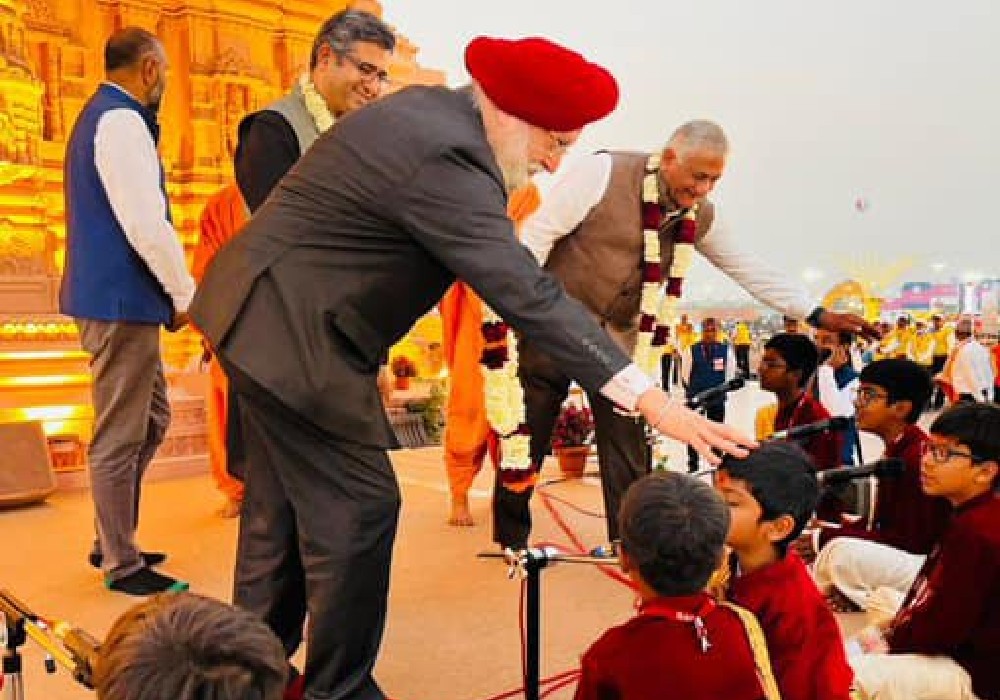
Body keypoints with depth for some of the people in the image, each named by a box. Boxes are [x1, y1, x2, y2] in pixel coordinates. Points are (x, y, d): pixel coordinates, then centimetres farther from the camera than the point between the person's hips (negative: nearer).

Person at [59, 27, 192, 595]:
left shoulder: (99, 116, 18)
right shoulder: (122, 121, -15)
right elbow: (146, 224, -21)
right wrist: (186, 293, -11)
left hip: (117, 297, 10)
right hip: (121, 300, -10)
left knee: (152, 421, 19)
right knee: (119, 438, 0)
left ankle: (113, 541, 31)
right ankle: (122, 565, 14)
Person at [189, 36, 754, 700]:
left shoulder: (428, 106, 6)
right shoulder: (446, 157, -26)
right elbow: (528, 294, -33)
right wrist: (646, 396, -34)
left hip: (266, 317, 11)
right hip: (293, 335, -11)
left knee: (282, 503, 19)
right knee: (357, 510, -5)